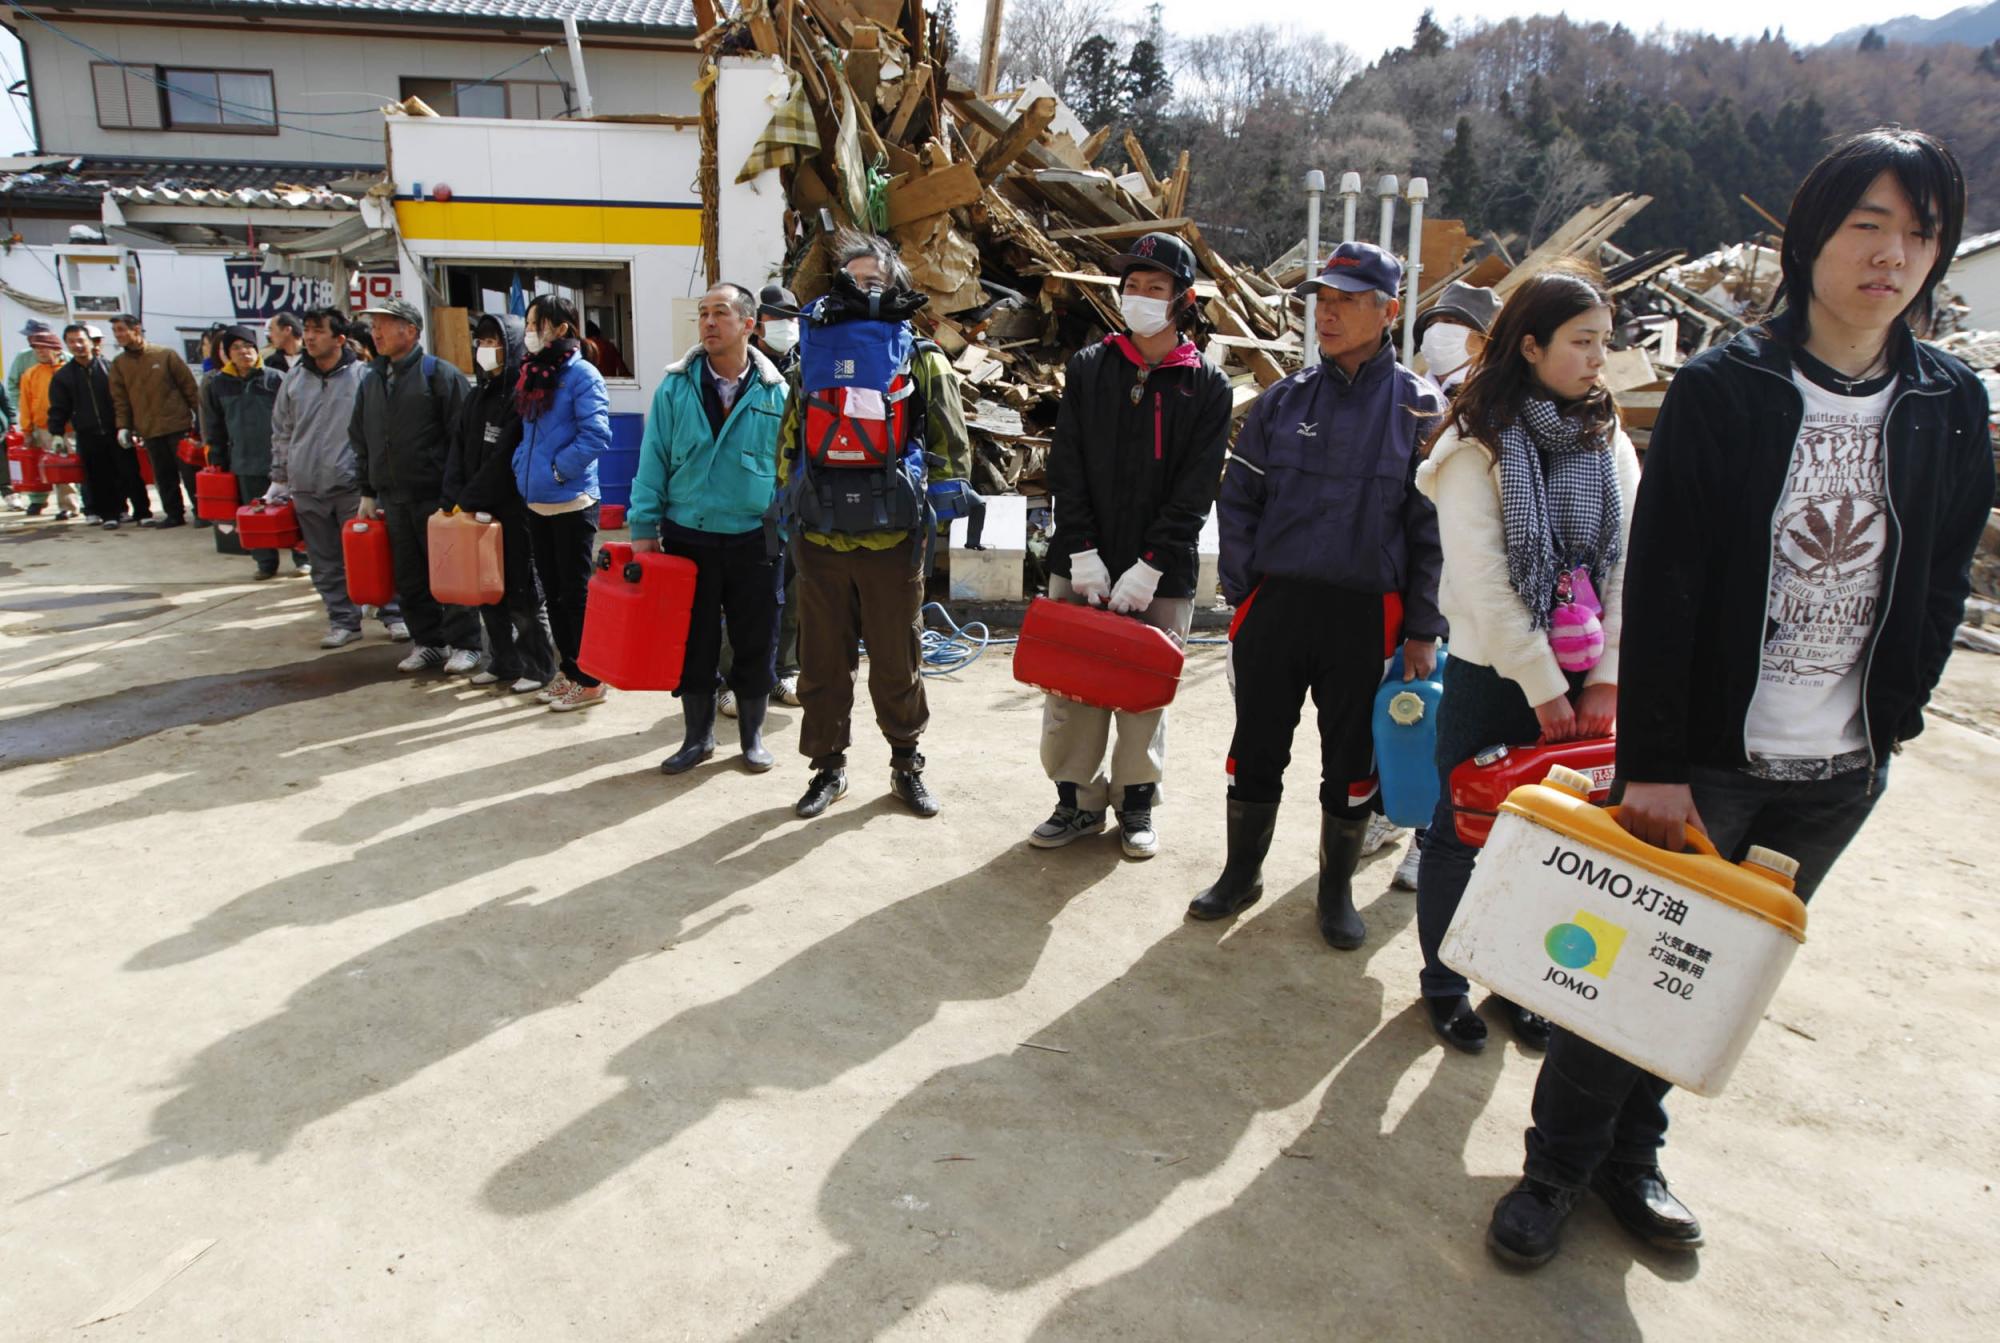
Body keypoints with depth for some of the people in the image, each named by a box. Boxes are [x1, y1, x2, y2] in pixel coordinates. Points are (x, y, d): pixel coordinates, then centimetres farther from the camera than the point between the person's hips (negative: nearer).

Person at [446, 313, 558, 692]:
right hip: (477, 510, 7)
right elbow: (459, 450, 11)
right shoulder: (479, 394, 15)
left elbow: (505, 458, -16)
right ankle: (504, 661, 23)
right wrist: (454, 498, -1)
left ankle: (538, 665, 11)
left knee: (521, 591, 0)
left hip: (514, 508, -7)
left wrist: (469, 499, -14)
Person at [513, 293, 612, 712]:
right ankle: (568, 672, 25)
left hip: (572, 503, -8)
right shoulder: (532, 374, 13)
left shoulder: (581, 374, -10)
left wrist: (557, 469, -15)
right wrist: (522, 467, 8)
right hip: (537, 503, 8)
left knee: (576, 594, -1)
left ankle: (590, 681, 9)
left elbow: (596, 434, -19)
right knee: (553, 593, 14)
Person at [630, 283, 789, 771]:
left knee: (756, 643, 8)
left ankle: (752, 736, 26)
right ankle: (698, 737, 25)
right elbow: (653, 463, 1)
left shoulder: (775, 393, -1)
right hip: (689, 537, 1)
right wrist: (644, 529, -4)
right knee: (693, 642, 9)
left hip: (755, 541, 0)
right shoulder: (675, 388, 0)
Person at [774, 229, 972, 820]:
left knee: (897, 661, 7)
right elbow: (789, 442, 19)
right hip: (820, 540, 3)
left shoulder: (921, 361, 3)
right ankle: (828, 766, 22)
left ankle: (906, 764, 24)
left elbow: (951, 453, 6)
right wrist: (792, 505, 13)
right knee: (822, 660, 8)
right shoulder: (815, 352, 11)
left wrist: (913, 500, 0)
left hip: (892, 542, -2)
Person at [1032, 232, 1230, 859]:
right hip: (1080, 567, 2)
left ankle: (1136, 802, 23)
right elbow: (1067, 468, 1)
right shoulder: (1087, 368, 7)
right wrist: (1082, 552, -9)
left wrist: (1149, 567, -13)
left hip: (1161, 573, -2)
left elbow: (1196, 489, -5)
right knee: (1071, 689, 4)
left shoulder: (1206, 385, 2)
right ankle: (1078, 798, 20)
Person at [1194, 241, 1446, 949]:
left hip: (1366, 616, -2)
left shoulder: (1421, 408, -1)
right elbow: (1238, 499, 9)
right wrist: (1242, 591, 3)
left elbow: (1432, 525, -1)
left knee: (1351, 759, 10)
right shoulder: (1284, 400, 5)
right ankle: (1242, 874, 30)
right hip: (1275, 605, 2)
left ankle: (1337, 890, 29)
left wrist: (1423, 630, -4)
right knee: (1256, 749, 10)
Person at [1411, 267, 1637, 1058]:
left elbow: (1626, 566, 4)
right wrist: (1543, 687, -14)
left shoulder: (1610, 443, 8)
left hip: (1581, 680, 4)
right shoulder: (1478, 444, -8)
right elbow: (1482, 578, -13)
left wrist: (1607, 676, -6)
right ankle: (1442, 983, 25)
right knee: (1461, 831, 8)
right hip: (1491, 673, -4)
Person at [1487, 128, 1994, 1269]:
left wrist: (1892, 716, 5)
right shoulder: (1722, 390, -10)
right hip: (1705, 755, -4)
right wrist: (1651, 762, -16)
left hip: (1840, 774, 4)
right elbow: (1660, 589, -13)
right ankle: (1559, 1165, 23)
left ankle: (1632, 1152, 34)